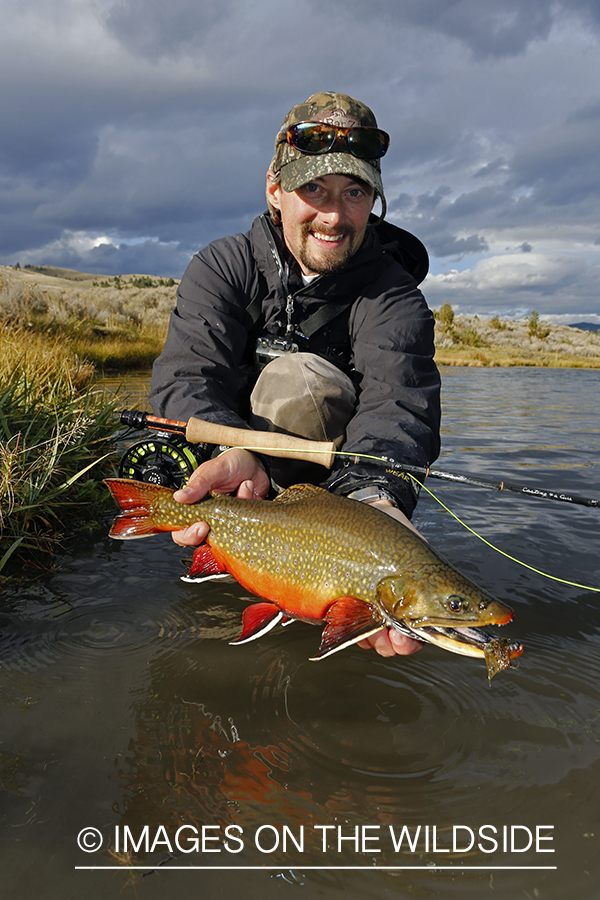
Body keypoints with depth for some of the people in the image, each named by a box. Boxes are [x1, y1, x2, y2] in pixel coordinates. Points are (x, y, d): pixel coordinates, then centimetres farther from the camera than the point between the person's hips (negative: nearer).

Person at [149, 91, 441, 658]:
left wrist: (375, 494, -58)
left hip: (333, 475, -1)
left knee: (298, 379, -31)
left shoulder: (393, 294, -15)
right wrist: (235, 454, -51)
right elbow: (186, 377, -27)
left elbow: (398, 400, -34)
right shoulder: (223, 266, -11)